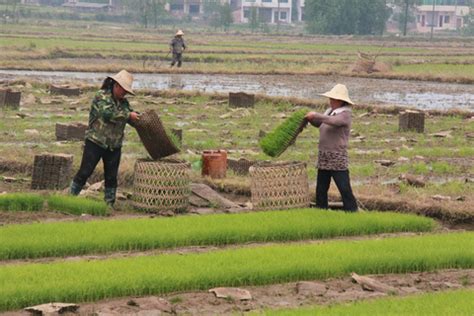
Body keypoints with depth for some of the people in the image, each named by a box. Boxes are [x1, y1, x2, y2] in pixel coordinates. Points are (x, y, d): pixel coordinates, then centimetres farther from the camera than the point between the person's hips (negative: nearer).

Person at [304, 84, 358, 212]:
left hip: (338, 158, -8)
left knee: (344, 188, -8)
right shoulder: (330, 111, 12)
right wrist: (310, 118, 7)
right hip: (324, 157, 8)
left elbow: (333, 121, -31)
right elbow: (319, 124, 26)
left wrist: (315, 115, -25)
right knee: (321, 189, 12)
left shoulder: (345, 114, -11)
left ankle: (352, 212, -3)